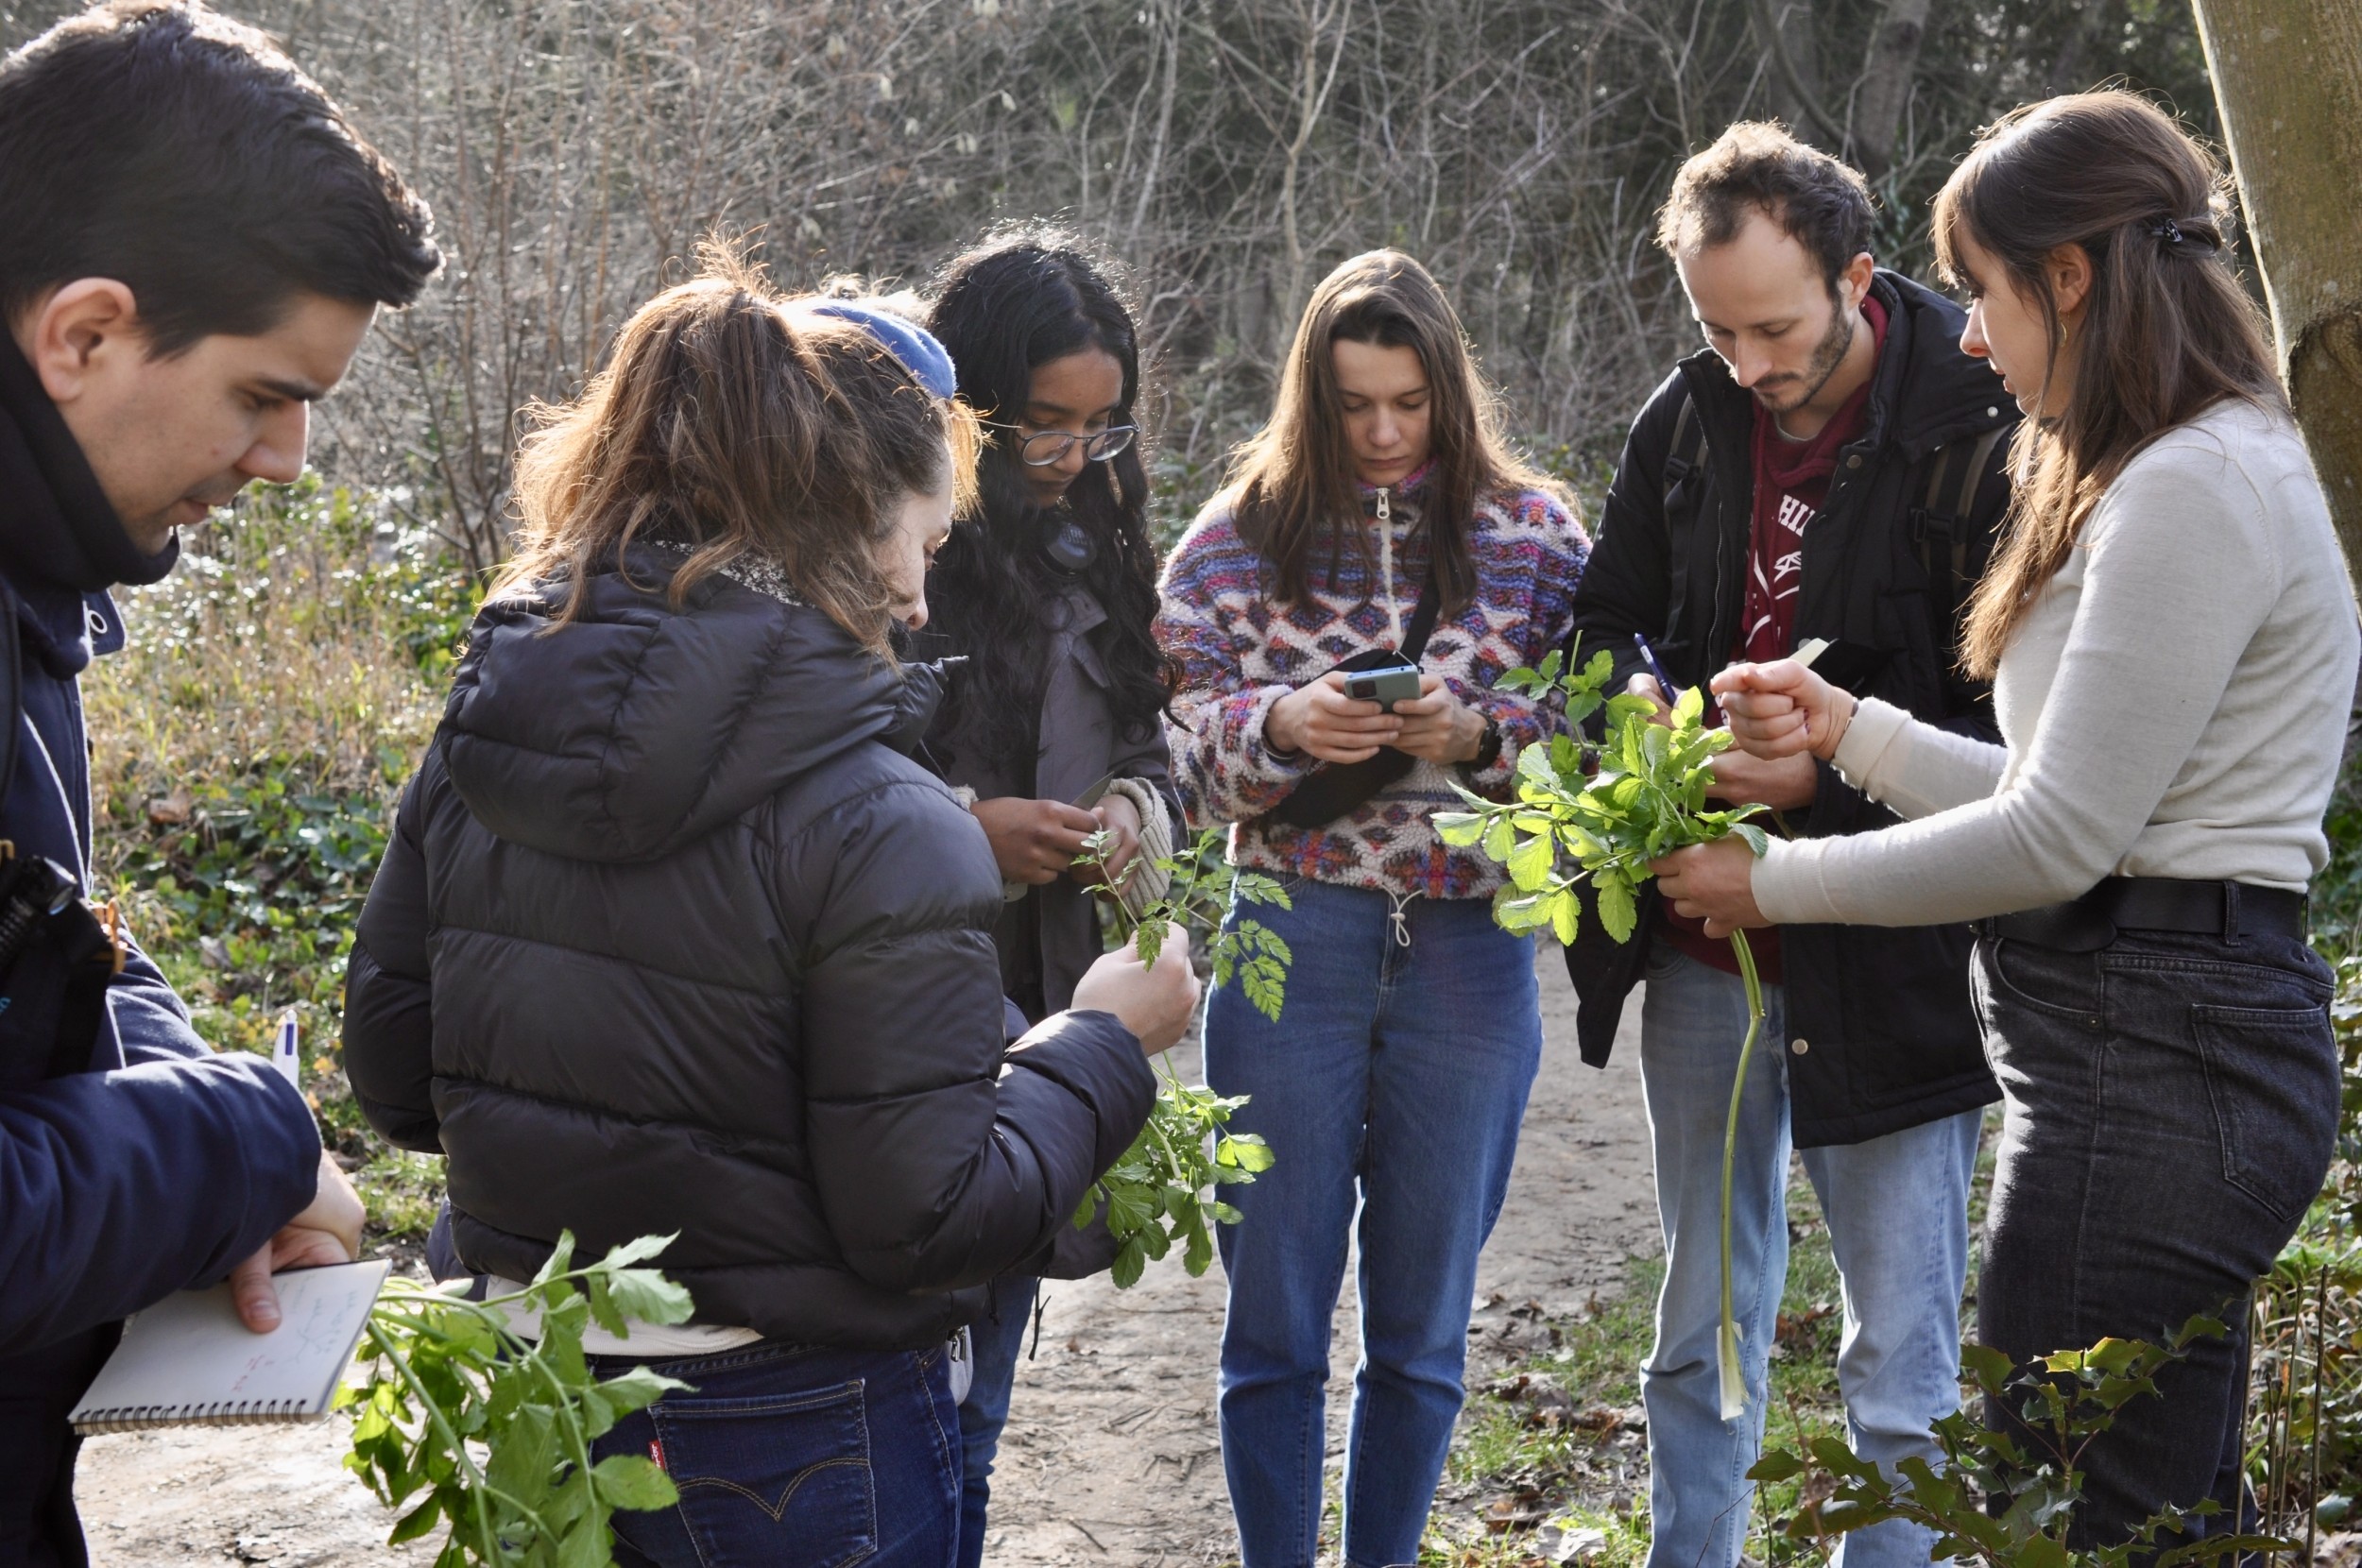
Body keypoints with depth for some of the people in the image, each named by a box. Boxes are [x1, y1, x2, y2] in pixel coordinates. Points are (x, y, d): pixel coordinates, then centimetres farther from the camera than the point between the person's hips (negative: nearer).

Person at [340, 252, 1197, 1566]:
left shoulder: (474, 749, -4)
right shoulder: (882, 831, -22)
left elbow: (394, 1073, 4)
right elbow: (927, 1220, -20)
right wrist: (1107, 1041, -6)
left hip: (531, 1404, 6)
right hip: (798, 1443, -6)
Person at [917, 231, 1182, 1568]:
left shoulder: (1090, 551, 11)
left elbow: (1146, 744, 19)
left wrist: (1131, 807, -2)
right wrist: (960, 824, -20)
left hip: (1037, 1012, 6)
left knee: (970, 1422, 17)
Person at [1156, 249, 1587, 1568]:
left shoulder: (1533, 534, 2)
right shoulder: (1240, 540, 1)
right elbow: (1182, 751, 2)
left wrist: (1476, 737, -17)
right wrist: (1282, 726, -17)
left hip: (1470, 954, 1)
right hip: (1293, 947, 0)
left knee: (1424, 1325, 13)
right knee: (1275, 1320, 8)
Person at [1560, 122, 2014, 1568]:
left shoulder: (1981, 430, -14)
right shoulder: (1692, 416, 3)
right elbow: (1611, 617, 15)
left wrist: (1829, 776, -25)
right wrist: (1639, 696, -7)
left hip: (1886, 958, -5)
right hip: (1703, 944, 6)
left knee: (1902, 1365, 4)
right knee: (1703, 1333, 18)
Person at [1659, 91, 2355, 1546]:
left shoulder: (2198, 488, -15)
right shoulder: (2154, 476, 19)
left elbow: (2057, 840, -17)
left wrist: (1777, 882, -7)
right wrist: (1850, 728, 14)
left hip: (2155, 1055, -11)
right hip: (2168, 1045, 11)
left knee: (2069, 1522, -6)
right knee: (2178, 1517, 16)